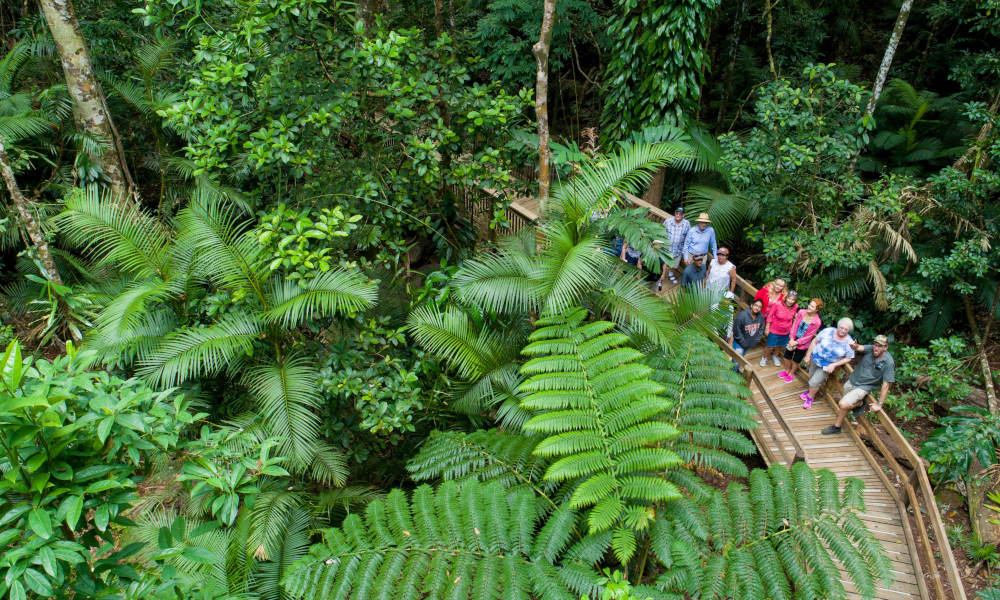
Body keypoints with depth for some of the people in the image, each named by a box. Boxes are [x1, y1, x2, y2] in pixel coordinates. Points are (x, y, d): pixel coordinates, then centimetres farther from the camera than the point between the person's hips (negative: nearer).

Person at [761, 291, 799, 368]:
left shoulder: (795, 307, -17)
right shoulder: (777, 305, -28)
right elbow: (770, 316, -15)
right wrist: (767, 328, -10)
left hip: (785, 332, 3)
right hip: (774, 330, -3)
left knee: (779, 346, 24)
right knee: (770, 347, 10)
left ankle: (775, 356, 53)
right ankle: (764, 357, 39)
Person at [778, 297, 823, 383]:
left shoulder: (817, 322, -25)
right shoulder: (801, 312, -16)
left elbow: (809, 336, -18)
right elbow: (795, 325, -8)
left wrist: (796, 342, -17)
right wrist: (791, 339, -13)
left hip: (803, 344, -3)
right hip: (793, 339, 3)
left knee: (796, 360, 16)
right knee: (787, 356, 18)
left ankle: (791, 373, 43)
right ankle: (787, 370, 46)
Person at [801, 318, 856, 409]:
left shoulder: (850, 343, -19)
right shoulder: (828, 331, -18)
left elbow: (848, 358, -8)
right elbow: (815, 341, -7)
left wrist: (834, 365, -18)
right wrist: (808, 355, -5)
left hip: (827, 366, -2)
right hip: (815, 359, 2)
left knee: (815, 382, -2)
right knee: (811, 377, 22)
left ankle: (810, 397, 26)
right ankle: (810, 391, 52)